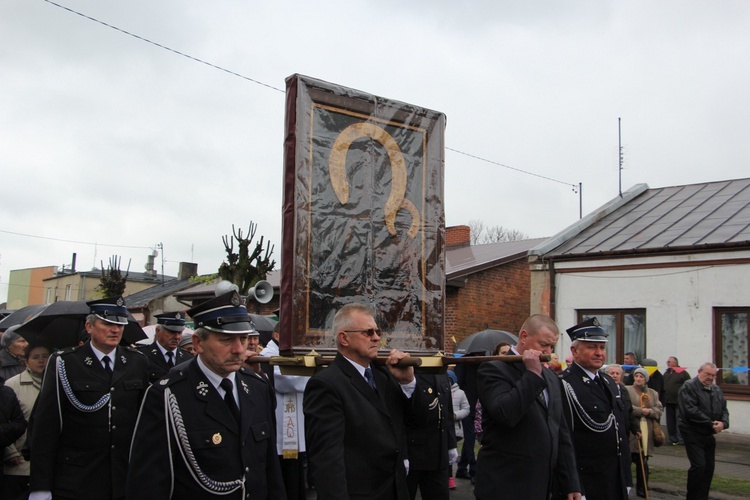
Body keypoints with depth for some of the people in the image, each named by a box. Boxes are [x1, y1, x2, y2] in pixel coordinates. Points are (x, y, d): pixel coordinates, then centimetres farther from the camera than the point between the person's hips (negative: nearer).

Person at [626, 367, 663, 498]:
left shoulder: (653, 393, 17)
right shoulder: (627, 391, 2)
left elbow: (659, 410, 8)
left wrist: (649, 411, -10)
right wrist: (641, 411, -13)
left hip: (647, 431, 4)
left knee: (643, 461, 6)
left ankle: (642, 488, 15)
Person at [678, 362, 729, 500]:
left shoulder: (716, 390, 14)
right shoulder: (689, 387, -11)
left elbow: (724, 410, 12)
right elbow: (691, 411, -21)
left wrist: (723, 423, -10)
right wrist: (711, 423, -19)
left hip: (709, 434, 8)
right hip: (693, 433, -8)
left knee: (709, 466, 10)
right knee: (699, 465, -13)